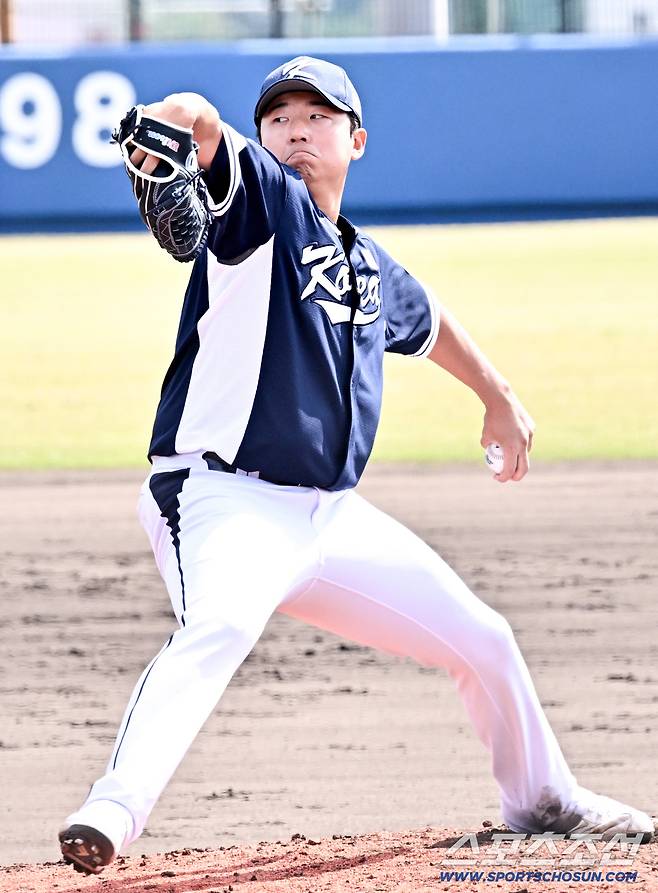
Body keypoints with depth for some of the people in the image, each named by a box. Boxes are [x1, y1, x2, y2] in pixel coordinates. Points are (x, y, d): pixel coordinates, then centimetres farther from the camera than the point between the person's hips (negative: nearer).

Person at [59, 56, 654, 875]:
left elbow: (429, 323, 38)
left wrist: (498, 398, 46)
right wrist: (170, 127, -50)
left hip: (330, 516, 7)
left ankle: (543, 800, 39)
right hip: (226, 500, -7)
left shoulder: (372, 271, 14)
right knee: (218, 626, -38)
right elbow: (201, 126, -28)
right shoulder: (261, 199, -5)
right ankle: (113, 810, -52)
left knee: (482, 642, 14)